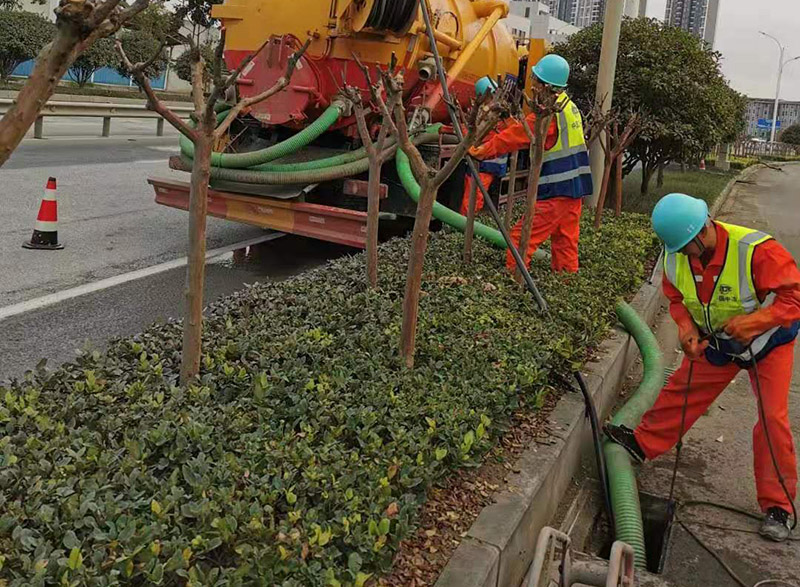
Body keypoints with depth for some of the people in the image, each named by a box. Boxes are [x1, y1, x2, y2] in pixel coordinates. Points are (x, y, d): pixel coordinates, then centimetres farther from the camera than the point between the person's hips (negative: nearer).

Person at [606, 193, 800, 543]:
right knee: (681, 391, 8)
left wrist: (752, 320, -44)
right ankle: (642, 443, 29)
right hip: (715, 341, 5)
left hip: (768, 341, -4)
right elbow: (676, 298, -1)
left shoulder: (758, 251, -36)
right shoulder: (676, 258, -18)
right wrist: (687, 329, -20)